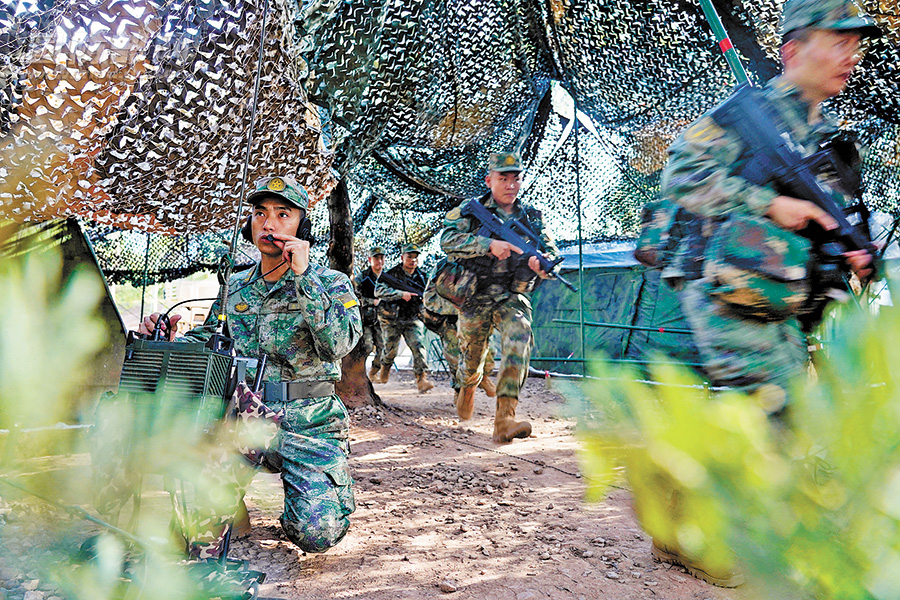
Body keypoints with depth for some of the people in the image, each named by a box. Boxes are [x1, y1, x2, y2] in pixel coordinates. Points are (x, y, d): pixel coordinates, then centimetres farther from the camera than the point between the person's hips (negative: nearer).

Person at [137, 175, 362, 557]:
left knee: (317, 535, -20)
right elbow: (205, 341, 18)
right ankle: (205, 547, 0)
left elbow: (339, 344, -20)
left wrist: (303, 277, -22)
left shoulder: (331, 284, -2)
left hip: (310, 423, -3)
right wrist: (169, 342, -4)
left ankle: (310, 485, 17)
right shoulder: (236, 287, 12)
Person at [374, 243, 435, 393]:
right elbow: (379, 290, -21)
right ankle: (385, 369, 43)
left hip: (413, 320, 2)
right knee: (391, 349, 10)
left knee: (418, 346, -16)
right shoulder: (393, 274, -8)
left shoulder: (421, 277, 6)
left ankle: (422, 380, -19)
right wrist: (401, 294, -29)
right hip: (392, 320, -2)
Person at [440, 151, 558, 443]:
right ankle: (467, 386, 51)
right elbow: (448, 240, -19)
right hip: (475, 298, -1)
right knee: (471, 357, 13)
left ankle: (504, 420, -28)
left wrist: (542, 263, -23)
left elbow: (551, 253, 3)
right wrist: (490, 244, -32)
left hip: (513, 298, 1)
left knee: (519, 341, -26)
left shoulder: (531, 216, 7)